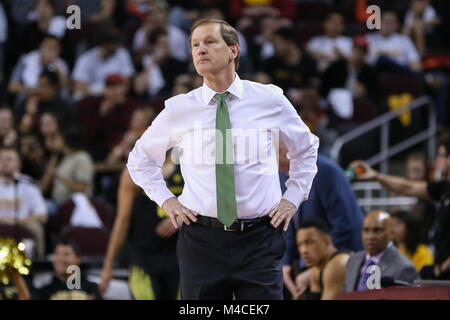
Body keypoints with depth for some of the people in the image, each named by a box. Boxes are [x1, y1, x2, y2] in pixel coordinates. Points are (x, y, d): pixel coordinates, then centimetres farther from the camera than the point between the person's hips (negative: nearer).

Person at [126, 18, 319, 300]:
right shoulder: (178, 109, 3)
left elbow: (306, 149, 21)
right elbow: (141, 158, 21)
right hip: (201, 241, 1)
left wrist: (292, 198, 10)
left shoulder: (270, 101, 3)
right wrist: (166, 200, 8)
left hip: (259, 239, -1)